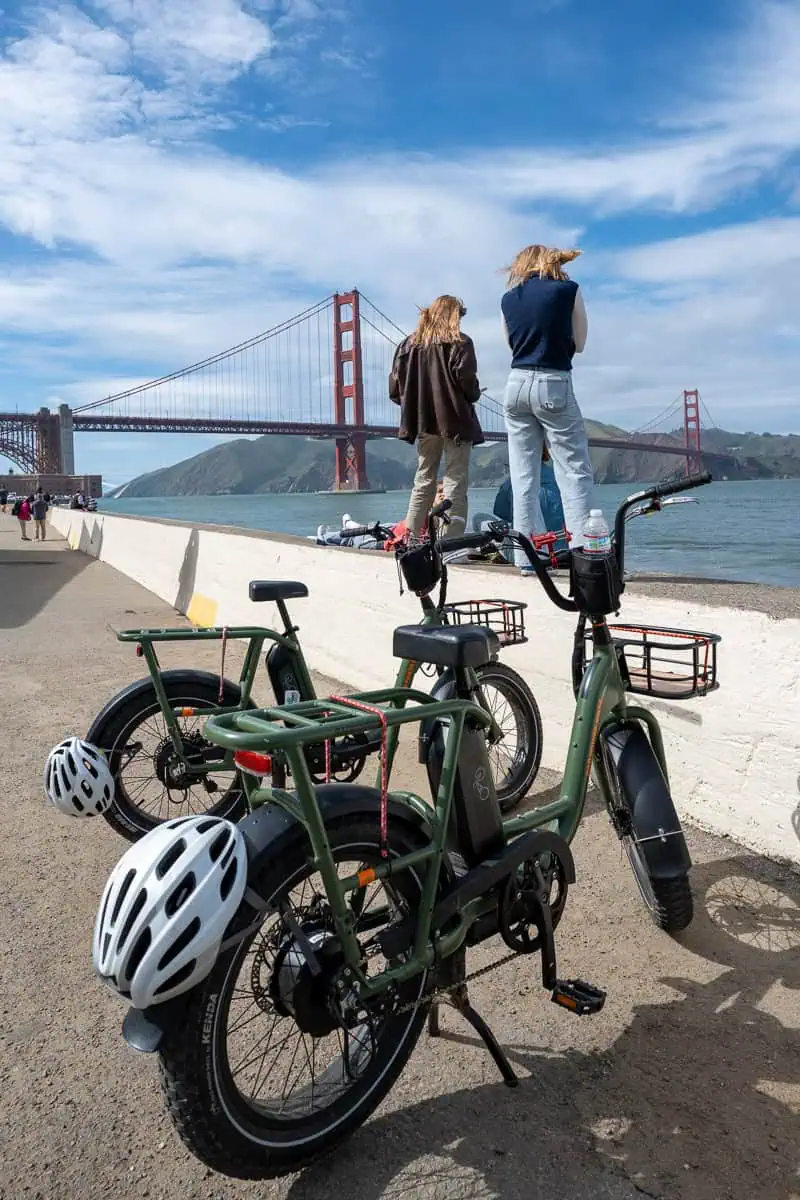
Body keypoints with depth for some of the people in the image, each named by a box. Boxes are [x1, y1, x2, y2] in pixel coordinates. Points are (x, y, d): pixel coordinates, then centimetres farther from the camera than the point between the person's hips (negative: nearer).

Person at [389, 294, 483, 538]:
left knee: (423, 481, 14)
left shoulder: (409, 344, 10)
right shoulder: (459, 343, -3)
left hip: (423, 421, 5)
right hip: (454, 420, -4)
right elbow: (467, 383, -13)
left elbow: (395, 389, 4)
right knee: (455, 483, -2)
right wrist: (475, 395, 8)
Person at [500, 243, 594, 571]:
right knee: (574, 472, -3)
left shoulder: (508, 298, 11)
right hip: (554, 385, -4)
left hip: (517, 384, 4)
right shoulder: (568, 289, 1)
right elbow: (578, 343, 8)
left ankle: (528, 557, 4)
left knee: (524, 476, 5)